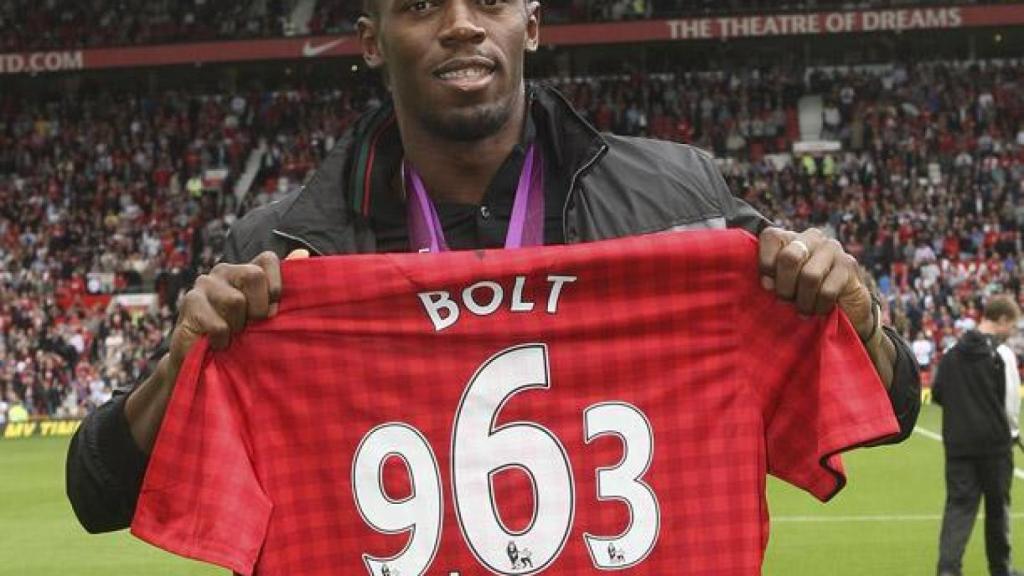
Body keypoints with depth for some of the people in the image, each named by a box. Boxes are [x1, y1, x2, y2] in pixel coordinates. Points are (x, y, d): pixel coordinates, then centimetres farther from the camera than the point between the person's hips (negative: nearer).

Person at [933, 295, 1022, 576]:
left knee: (959, 503, 2)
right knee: (997, 505, 11)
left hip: (958, 440, 4)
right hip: (995, 442, -4)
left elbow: (937, 394, 11)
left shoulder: (952, 354, 6)